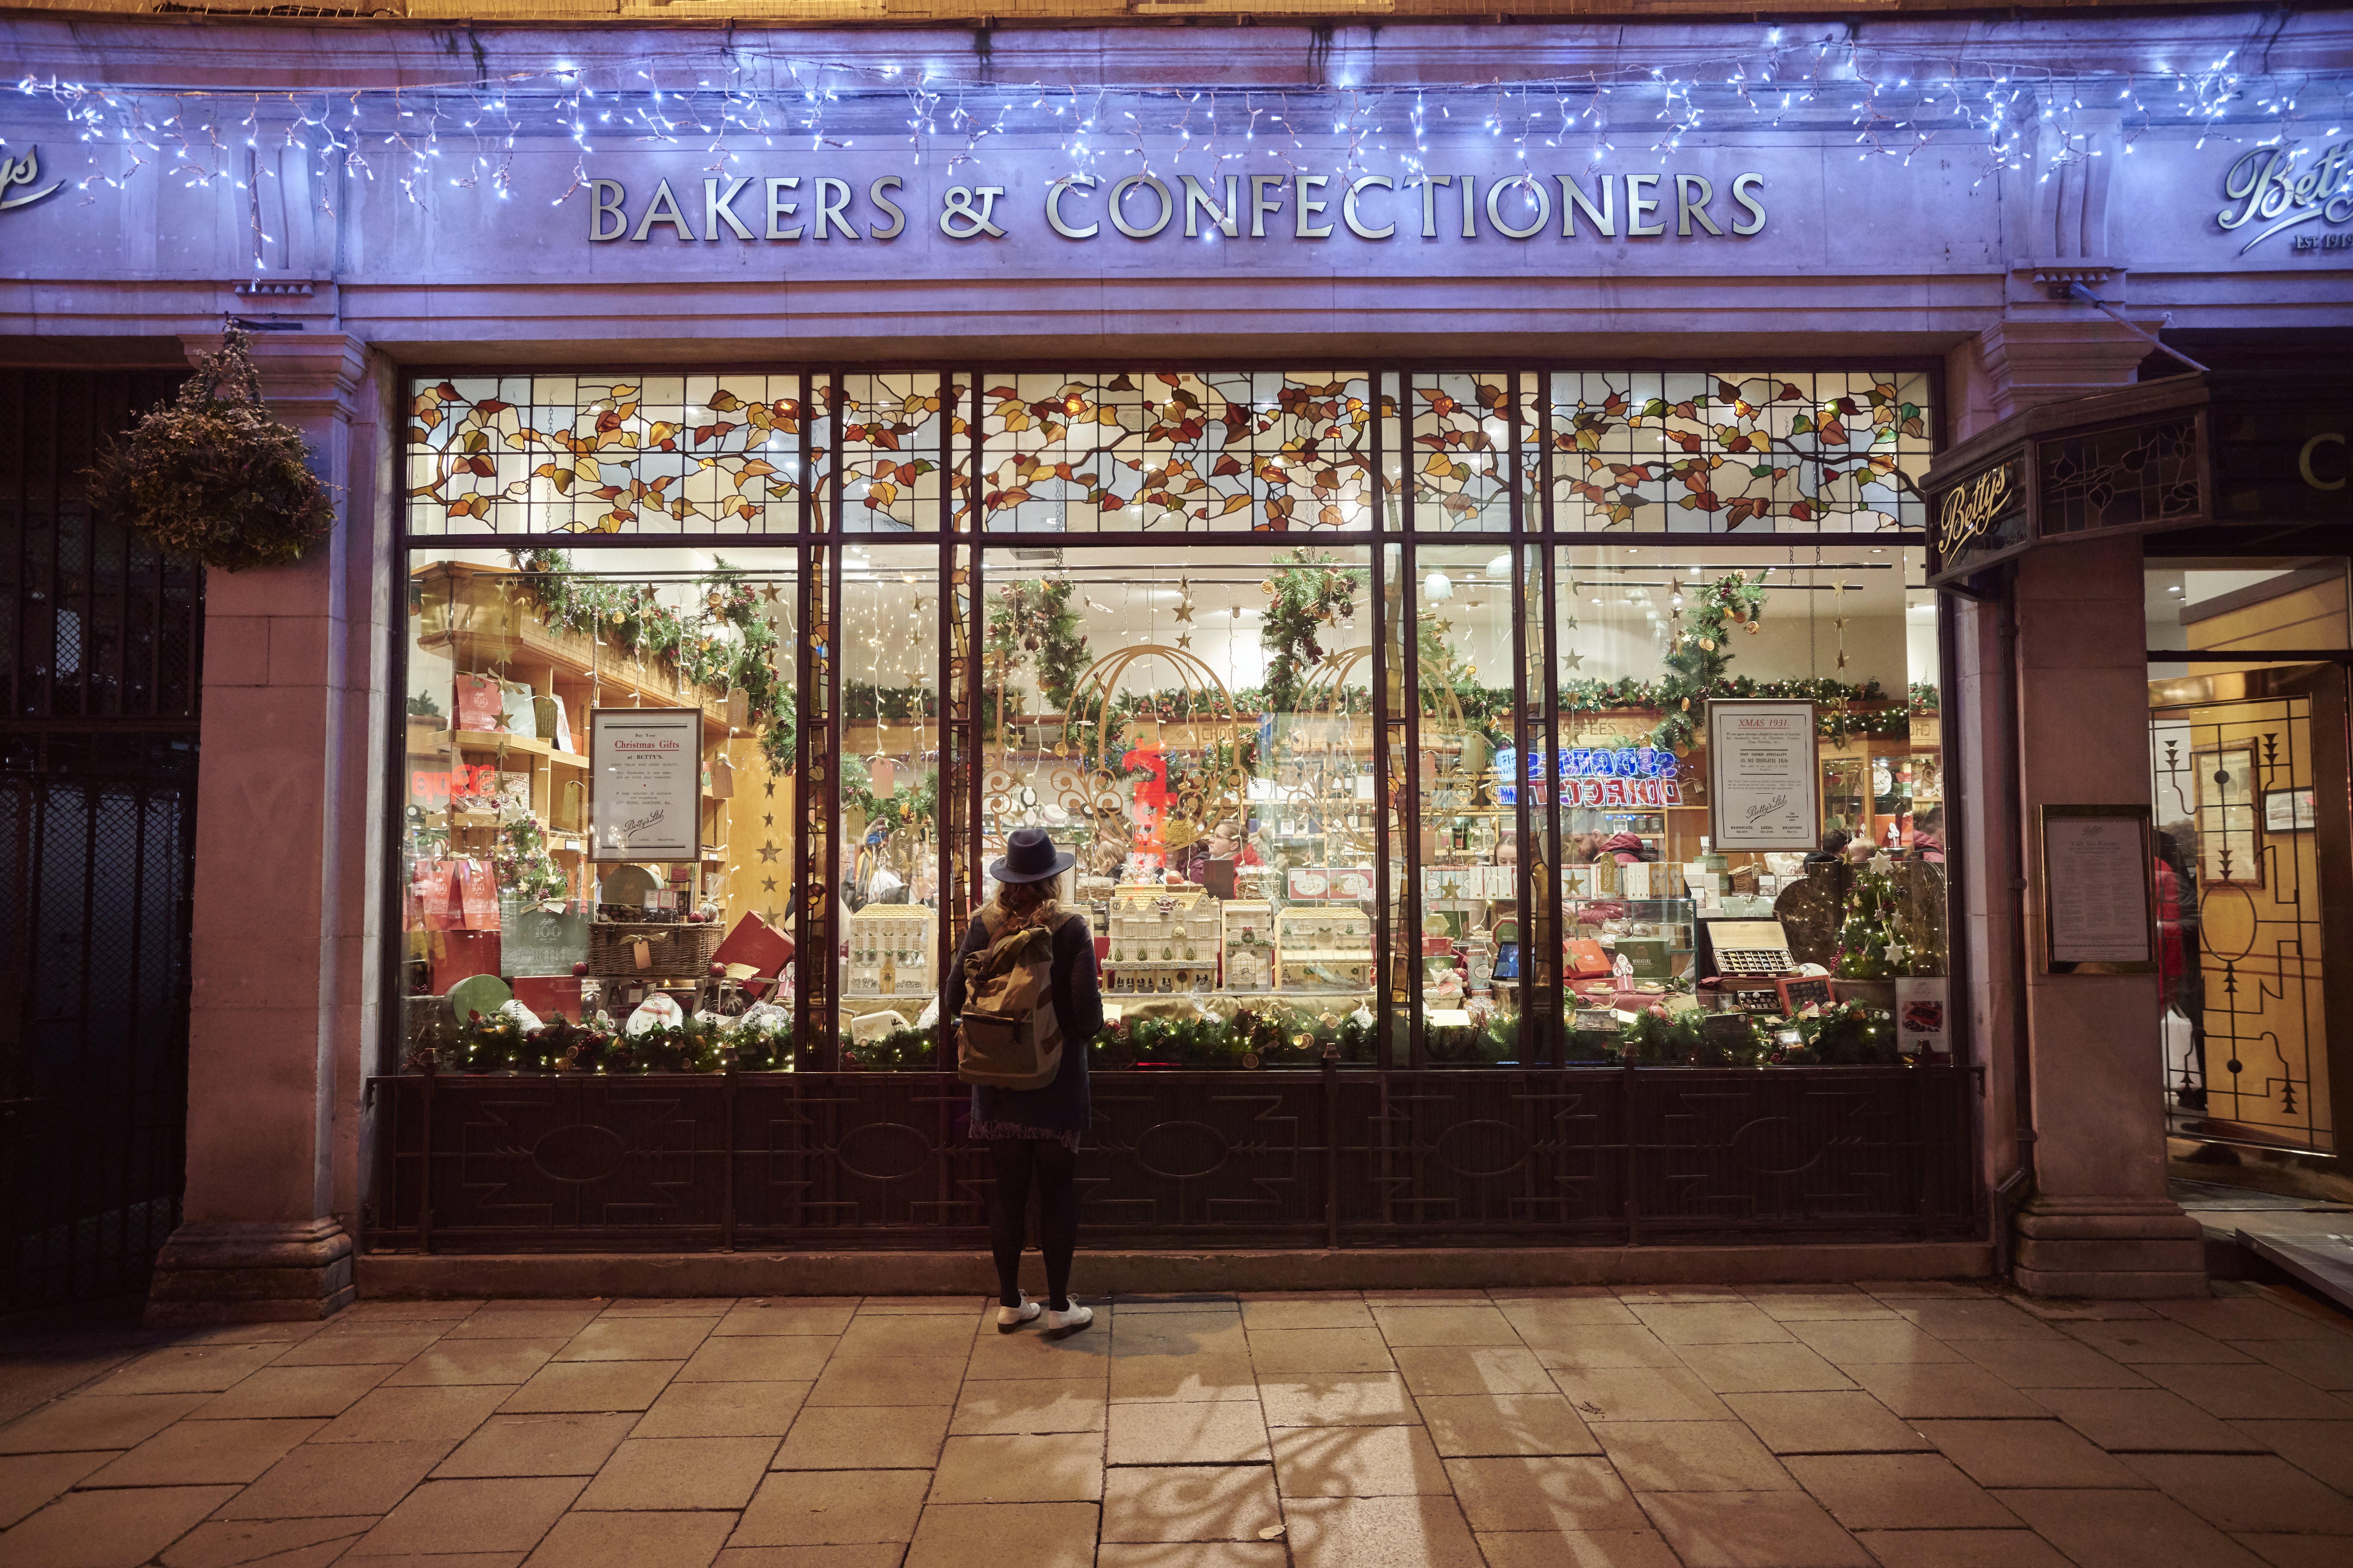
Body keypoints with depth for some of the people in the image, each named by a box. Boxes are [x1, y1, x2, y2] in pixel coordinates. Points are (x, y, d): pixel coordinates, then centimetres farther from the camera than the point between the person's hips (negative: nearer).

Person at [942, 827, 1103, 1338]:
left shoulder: (984, 927, -4)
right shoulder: (1071, 930, -12)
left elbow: (954, 1000, -1)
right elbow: (1088, 1010, -15)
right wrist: (1086, 1030, 7)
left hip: (998, 1081, 3)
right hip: (1056, 1083, -3)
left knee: (1008, 1190, 13)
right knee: (1057, 1192, 8)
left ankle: (1010, 1303, 23)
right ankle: (1059, 1308, 16)